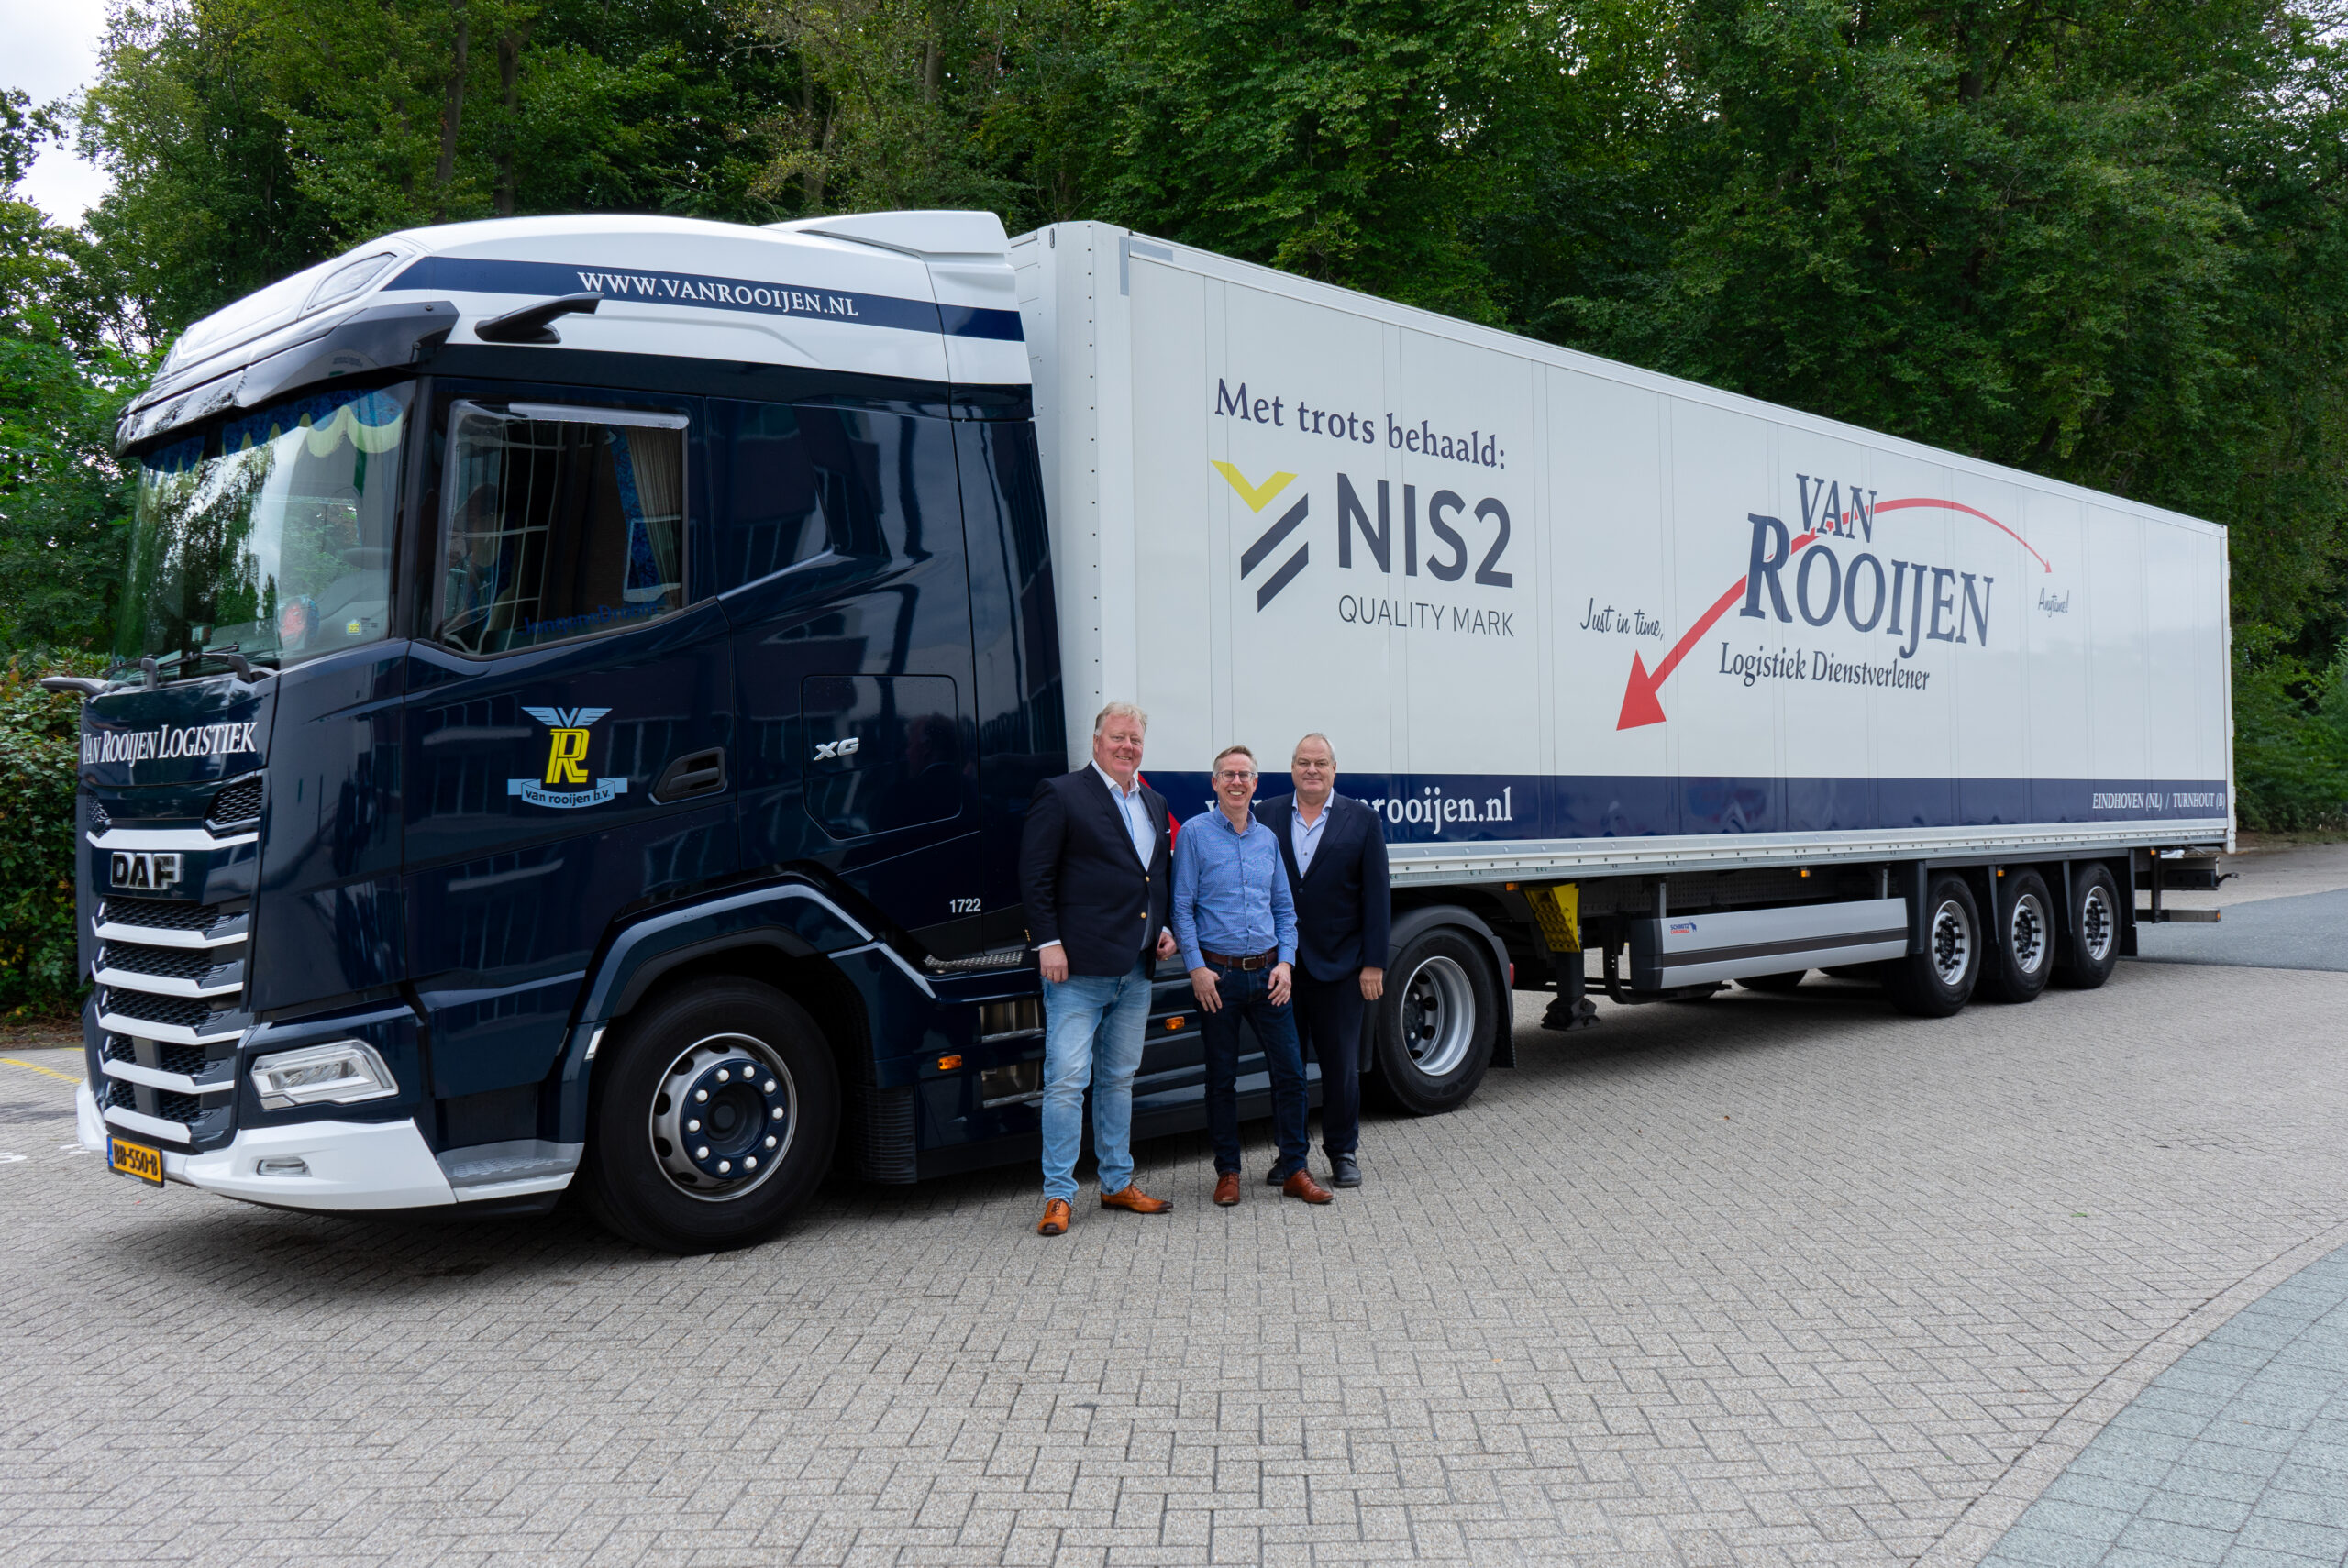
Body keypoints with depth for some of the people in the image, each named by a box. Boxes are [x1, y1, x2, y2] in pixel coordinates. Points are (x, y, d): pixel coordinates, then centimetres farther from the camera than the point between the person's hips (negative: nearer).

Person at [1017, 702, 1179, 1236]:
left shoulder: (1154, 804, 17)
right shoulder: (1060, 794, -5)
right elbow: (1035, 875, -8)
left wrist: (1163, 928, 9)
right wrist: (1048, 941, -14)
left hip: (1136, 971, 7)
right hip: (1077, 969, -7)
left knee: (1119, 1079, 15)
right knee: (1067, 1081, -7)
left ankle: (1118, 1184, 25)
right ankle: (1058, 1195, 0)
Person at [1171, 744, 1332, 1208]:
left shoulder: (1267, 838, 11)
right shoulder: (1195, 833, -2)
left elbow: (1284, 908, 15)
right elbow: (1182, 907, -4)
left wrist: (1285, 961, 1)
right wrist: (1196, 967, -11)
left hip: (1267, 974, 4)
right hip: (1217, 974, -3)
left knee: (1290, 1072, 1)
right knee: (1221, 1078, 5)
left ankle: (1294, 1168, 11)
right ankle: (1228, 1172, 16)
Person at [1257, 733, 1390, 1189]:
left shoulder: (1361, 820, 3)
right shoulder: (1267, 817, 6)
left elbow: (1377, 895, 0)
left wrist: (1374, 963, -6)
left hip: (1338, 963, -1)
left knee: (1341, 1061, 6)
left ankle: (1343, 1152, 19)